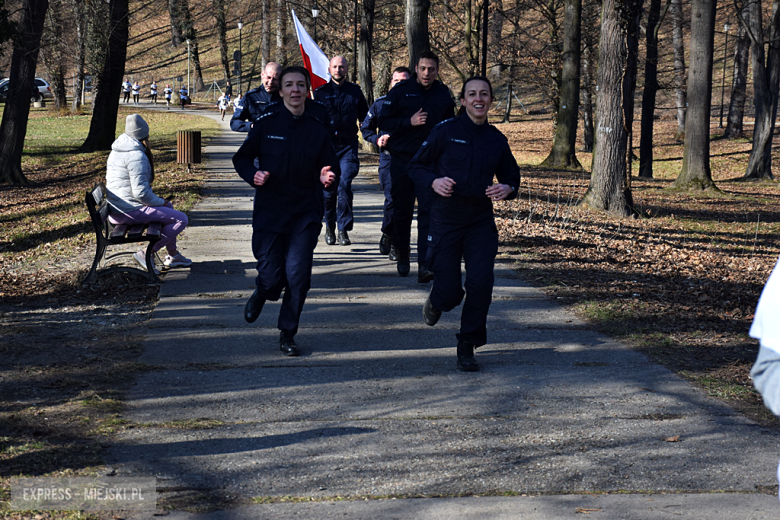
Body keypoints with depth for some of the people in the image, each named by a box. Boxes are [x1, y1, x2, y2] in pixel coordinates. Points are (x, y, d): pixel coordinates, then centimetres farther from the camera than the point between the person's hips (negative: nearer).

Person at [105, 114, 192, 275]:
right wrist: (160, 202, -7)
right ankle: (146, 254, -7)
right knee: (181, 219, -8)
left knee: (168, 206, 28)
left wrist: (161, 201, 15)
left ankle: (173, 255, 32)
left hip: (116, 210, 10)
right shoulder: (137, 156, -20)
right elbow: (141, 192, -25)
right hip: (131, 211, -10)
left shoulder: (117, 151, 11)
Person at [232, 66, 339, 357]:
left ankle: (287, 334, 10)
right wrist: (253, 175, -12)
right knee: (271, 277, -5)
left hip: (306, 213, 1)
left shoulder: (318, 130, 4)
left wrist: (328, 178, -13)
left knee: (298, 274, -10)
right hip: (269, 210, -1)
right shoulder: (266, 124, 1)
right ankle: (262, 293, 35)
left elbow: (331, 169, 11)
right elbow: (241, 158, 9)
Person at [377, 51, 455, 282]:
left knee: (428, 211, -12)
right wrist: (409, 122, -17)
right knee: (402, 211, 10)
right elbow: (383, 121, -4)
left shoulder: (443, 94, 6)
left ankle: (424, 264, -15)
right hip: (402, 161, 0)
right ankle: (403, 255, 32)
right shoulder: (400, 91, -2)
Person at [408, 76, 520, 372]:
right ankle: (437, 301, 35)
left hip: (481, 222, 3)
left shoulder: (497, 140, 7)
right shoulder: (446, 132, -3)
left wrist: (507, 189, -5)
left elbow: (512, 177, 19)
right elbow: (415, 167, 2)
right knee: (449, 292, -5)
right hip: (445, 220, -3)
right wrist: (433, 181, -19)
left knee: (481, 284, -12)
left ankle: (467, 347, 6)